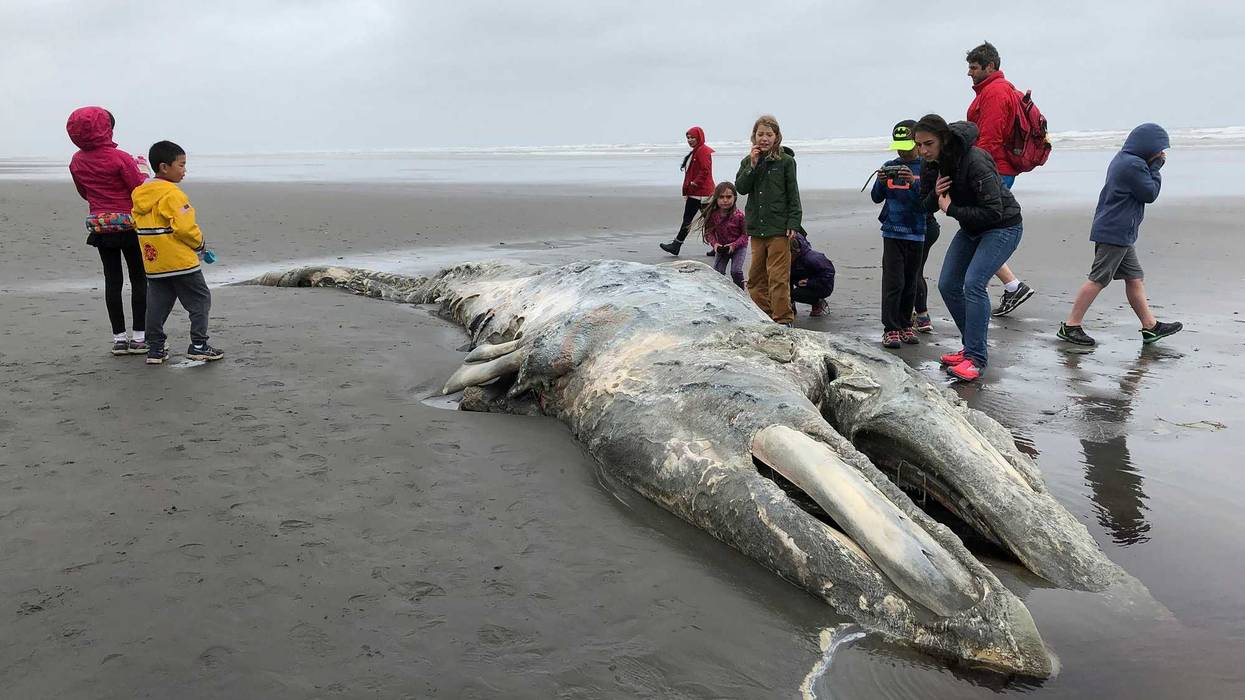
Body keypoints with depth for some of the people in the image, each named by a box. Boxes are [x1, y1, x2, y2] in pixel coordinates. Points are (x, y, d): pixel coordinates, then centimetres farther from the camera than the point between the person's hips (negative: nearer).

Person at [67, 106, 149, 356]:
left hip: (98, 225, 5)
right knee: (139, 279, 4)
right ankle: (139, 337, 3)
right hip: (128, 223, -5)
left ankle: (119, 338, 10)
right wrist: (140, 169, 5)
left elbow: (85, 193, 14)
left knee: (112, 280, 8)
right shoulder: (120, 158, -16)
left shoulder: (77, 162, 2)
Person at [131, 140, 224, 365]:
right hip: (180, 260, -8)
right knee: (200, 300, 4)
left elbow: (138, 223, 15)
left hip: (153, 263, 8)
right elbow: (185, 227, -21)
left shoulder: (140, 193, 10)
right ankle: (198, 345, 4)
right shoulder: (172, 194, -16)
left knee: (157, 305, 11)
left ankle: (155, 348, 13)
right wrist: (199, 242, -4)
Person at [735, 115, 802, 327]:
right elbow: (741, 188, -2)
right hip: (756, 227, 5)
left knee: (779, 277, -6)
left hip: (779, 228, -5)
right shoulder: (748, 161, 10)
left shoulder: (786, 161, -1)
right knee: (756, 277, 9)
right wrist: (753, 165, -11)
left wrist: (793, 223, -9)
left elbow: (793, 195, -2)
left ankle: (783, 319, 0)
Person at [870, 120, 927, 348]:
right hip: (892, 232, 0)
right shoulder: (889, 166, 5)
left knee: (910, 282, 9)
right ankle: (890, 329, -3)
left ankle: (905, 325, 21)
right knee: (893, 281, -7)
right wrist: (881, 182, -14)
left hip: (916, 233, 0)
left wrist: (914, 182, -25)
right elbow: (876, 198, 6)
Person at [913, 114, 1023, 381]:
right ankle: (973, 347, 18)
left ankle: (976, 358, -17)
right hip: (970, 229, 9)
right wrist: (936, 195, -19)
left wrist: (951, 209, -24)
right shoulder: (934, 164, -5)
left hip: (1002, 227, -8)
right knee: (947, 285, 4)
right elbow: (927, 207, 4)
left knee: (973, 284, -23)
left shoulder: (975, 161, -29)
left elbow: (993, 211, -31)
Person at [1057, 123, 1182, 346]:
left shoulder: (1123, 159, 15)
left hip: (1120, 234, 11)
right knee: (1098, 279, -7)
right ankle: (1071, 326, -3)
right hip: (1115, 233, -11)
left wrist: (1154, 166, 9)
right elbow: (1150, 193, -11)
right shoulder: (1134, 165, -16)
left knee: (1135, 278, 13)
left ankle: (1151, 326, 19)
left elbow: (1144, 187, 23)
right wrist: (1156, 167, -2)